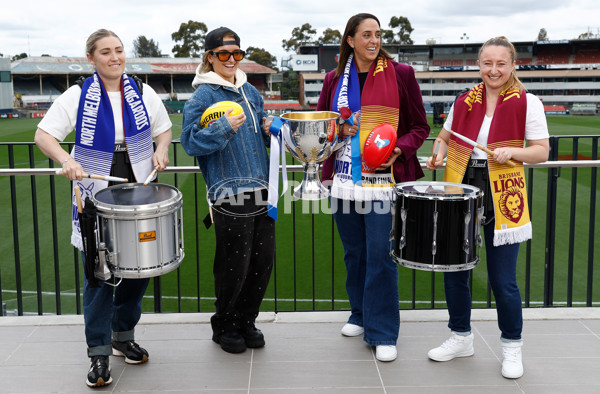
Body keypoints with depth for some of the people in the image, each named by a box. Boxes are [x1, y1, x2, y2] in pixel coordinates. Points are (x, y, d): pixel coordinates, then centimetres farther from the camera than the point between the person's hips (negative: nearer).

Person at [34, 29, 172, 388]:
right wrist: (66, 160, -26)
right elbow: (44, 135, -6)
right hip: (96, 198, -3)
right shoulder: (77, 96, -3)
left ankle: (123, 336, 30)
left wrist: (161, 150, -4)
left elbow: (164, 129, 17)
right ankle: (99, 353, 9)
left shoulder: (143, 94, 6)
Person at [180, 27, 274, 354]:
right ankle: (224, 326, 24)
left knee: (263, 262, 11)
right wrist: (223, 128, -22)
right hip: (229, 196, -6)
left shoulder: (251, 91, 15)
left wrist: (271, 130, 3)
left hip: (261, 191, 6)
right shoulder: (202, 96, -5)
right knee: (234, 266, 2)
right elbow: (190, 143, -11)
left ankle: (246, 321, 30)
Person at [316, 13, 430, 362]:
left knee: (380, 255, -5)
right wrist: (338, 130, -4)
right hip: (344, 178, 4)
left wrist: (399, 149, -16)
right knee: (354, 252, 14)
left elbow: (420, 126, 3)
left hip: (383, 179, -4)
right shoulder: (335, 79, 10)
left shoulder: (401, 74, 1)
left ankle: (383, 333, 6)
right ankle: (361, 315, 32)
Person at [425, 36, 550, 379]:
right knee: (454, 269, 9)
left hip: (501, 196, -3)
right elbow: (445, 137, 19)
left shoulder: (527, 103, -2)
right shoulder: (464, 101, 7)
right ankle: (461, 337, 29)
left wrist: (512, 151, -20)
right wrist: (439, 155, -1)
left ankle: (512, 346, 23)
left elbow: (541, 151, -2)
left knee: (503, 279, 0)